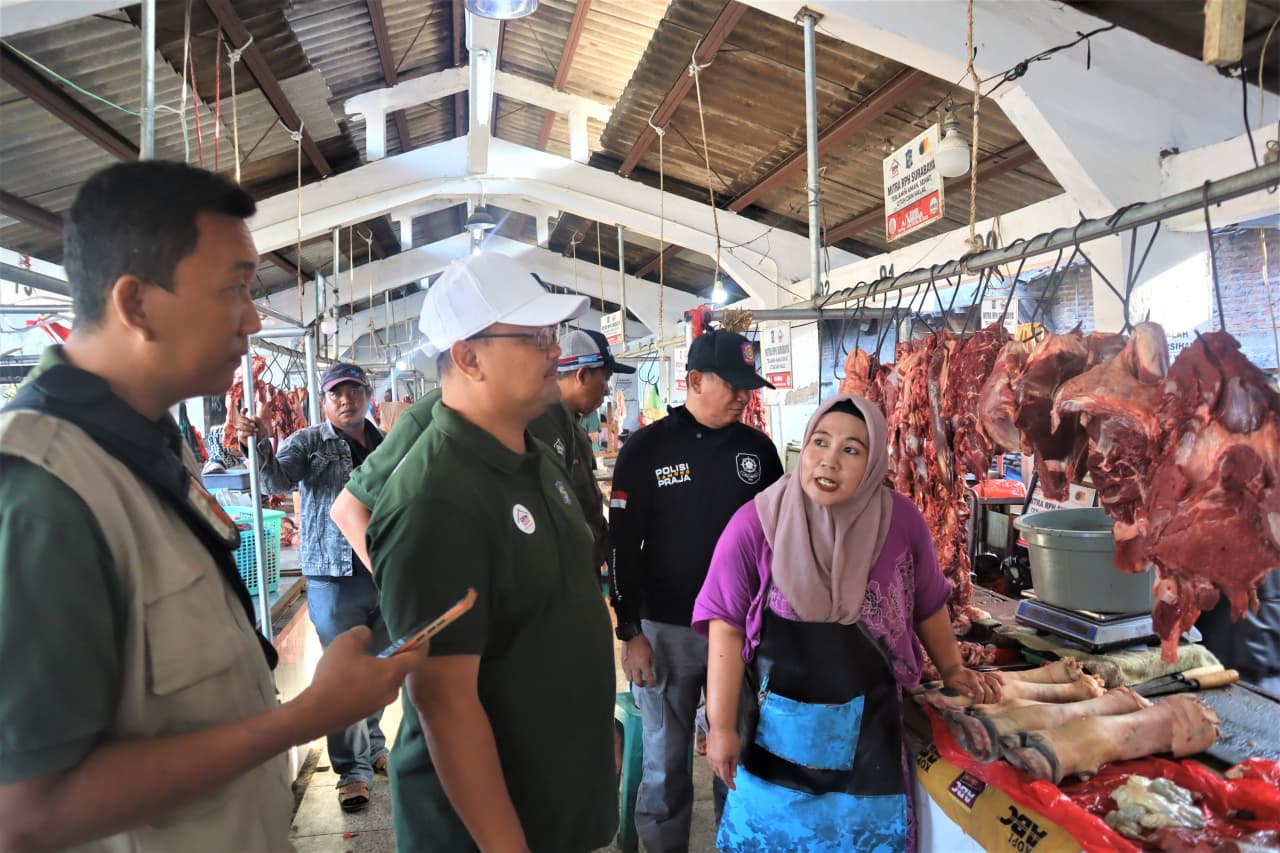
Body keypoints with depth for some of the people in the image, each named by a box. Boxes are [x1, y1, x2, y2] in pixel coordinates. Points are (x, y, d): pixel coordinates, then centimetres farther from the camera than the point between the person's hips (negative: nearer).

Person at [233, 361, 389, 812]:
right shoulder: (308, 442, -3)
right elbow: (277, 480, -20)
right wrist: (261, 445, -36)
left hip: (387, 574, 4)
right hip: (334, 578, -4)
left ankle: (373, 745, 38)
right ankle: (353, 769, 17)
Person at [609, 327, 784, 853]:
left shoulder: (757, 447, 2)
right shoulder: (647, 450, -8)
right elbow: (624, 547, -7)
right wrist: (630, 631, -9)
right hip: (668, 629, -3)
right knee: (666, 761, 11)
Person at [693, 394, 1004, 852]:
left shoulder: (902, 522, -12)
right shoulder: (755, 524, -17)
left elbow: (928, 606, 6)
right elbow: (727, 628, -12)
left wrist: (952, 671, 17)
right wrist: (722, 726, -11)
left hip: (867, 727, 2)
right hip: (777, 725, -1)